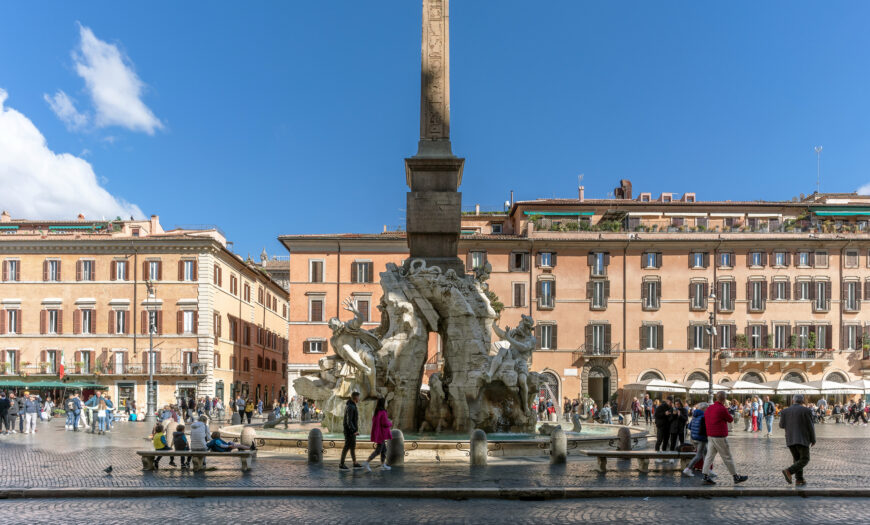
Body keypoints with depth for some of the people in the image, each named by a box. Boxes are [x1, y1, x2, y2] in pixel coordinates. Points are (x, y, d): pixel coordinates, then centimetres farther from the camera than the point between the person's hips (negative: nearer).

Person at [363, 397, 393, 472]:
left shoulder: (377, 412, 9)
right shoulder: (383, 412, -19)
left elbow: (373, 420, 20)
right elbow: (385, 424, -22)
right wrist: (390, 423, 0)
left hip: (377, 434, 9)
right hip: (381, 434, -9)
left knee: (384, 449, 16)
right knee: (378, 451, -5)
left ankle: (383, 464, 19)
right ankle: (366, 463, -8)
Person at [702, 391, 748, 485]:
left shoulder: (709, 408, 8)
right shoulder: (722, 409, -16)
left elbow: (705, 421, 16)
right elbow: (730, 419, -1)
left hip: (710, 436, 7)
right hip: (720, 437, -7)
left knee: (709, 456, 5)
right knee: (727, 458, 3)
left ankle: (706, 477, 0)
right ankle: (736, 477, 14)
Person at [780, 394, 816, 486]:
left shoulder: (785, 411, 4)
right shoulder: (806, 411, -6)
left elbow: (782, 425, 11)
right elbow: (810, 427, -5)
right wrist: (813, 440, 6)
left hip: (790, 439, 4)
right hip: (802, 439, -4)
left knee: (797, 459, 16)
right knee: (804, 460, 2)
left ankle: (799, 479, 7)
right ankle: (789, 471, -17)